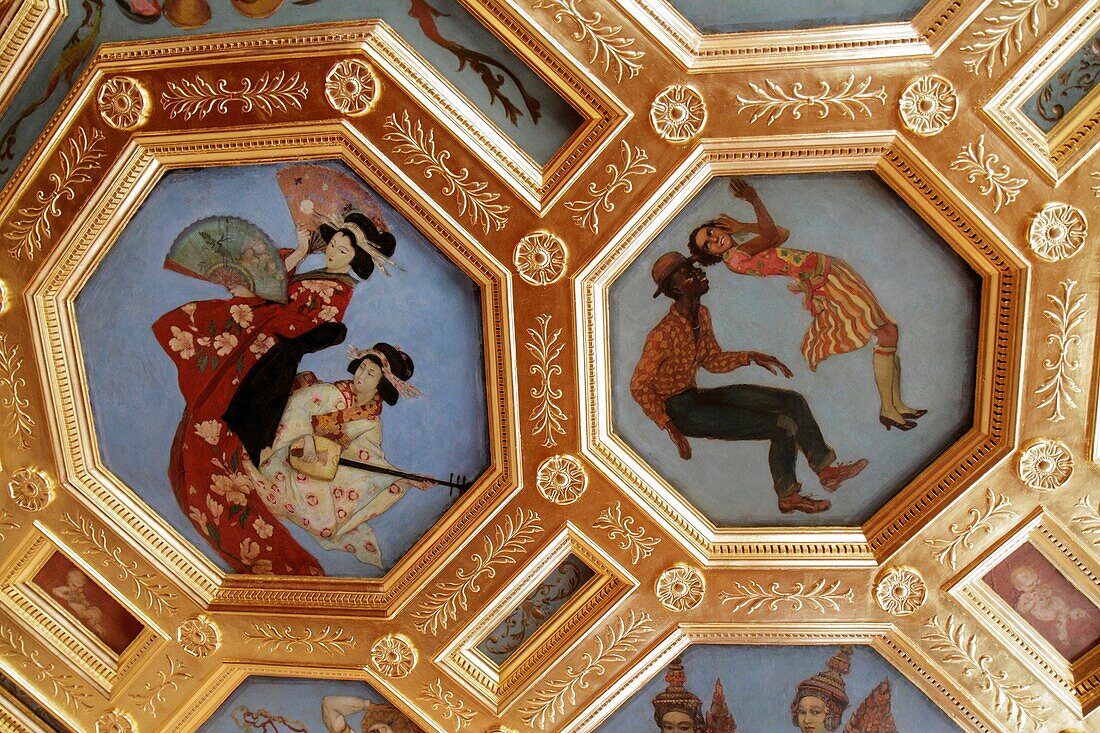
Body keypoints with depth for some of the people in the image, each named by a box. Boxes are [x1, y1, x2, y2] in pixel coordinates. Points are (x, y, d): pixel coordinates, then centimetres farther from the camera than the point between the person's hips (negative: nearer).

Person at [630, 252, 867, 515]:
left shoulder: (702, 315, 1)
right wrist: (670, 427, -26)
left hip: (696, 395, 9)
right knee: (784, 427, -14)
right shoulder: (662, 335, -25)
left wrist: (751, 357, 2)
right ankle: (788, 497, 7)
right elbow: (639, 386, -20)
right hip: (680, 411, -9)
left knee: (793, 401, 5)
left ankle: (826, 470, 17)